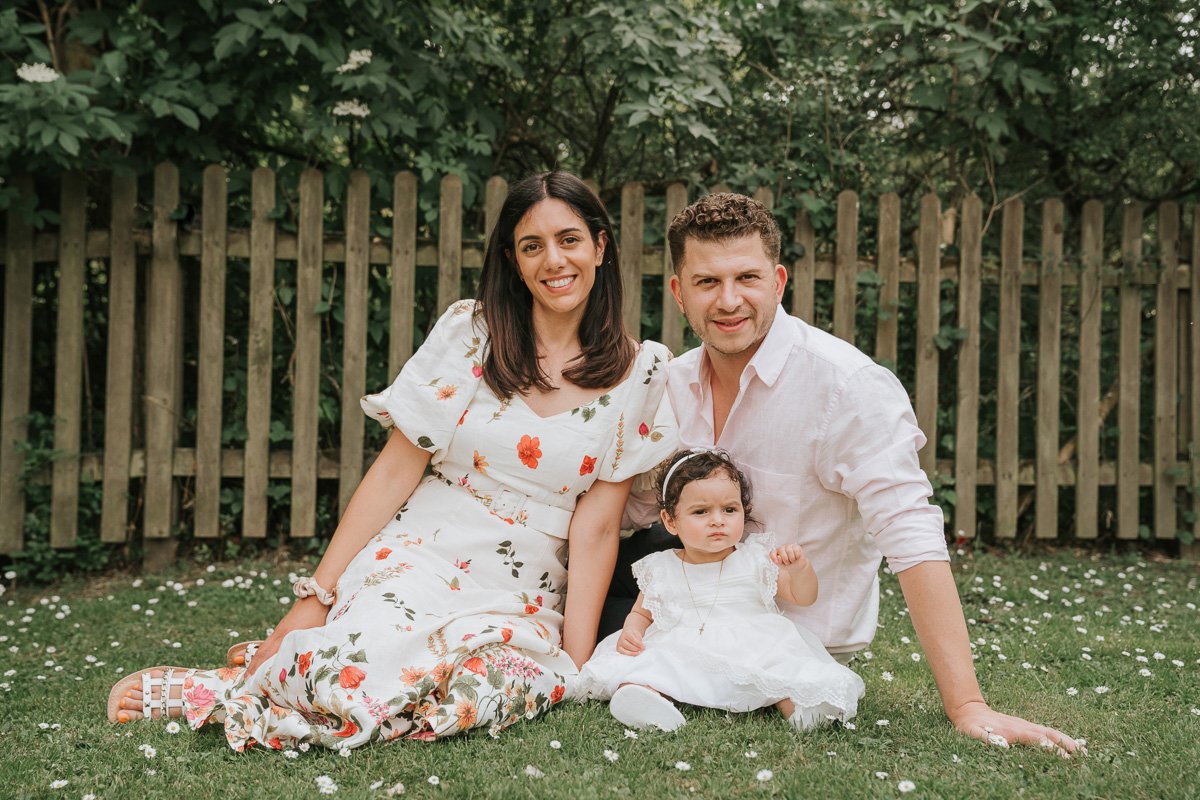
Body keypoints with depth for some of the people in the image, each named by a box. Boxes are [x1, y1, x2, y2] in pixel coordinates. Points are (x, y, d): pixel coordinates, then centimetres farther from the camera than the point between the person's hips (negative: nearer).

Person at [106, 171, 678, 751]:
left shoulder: (638, 372, 2)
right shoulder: (470, 331, -1)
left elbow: (596, 528, -1)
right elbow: (395, 470, -1)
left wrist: (575, 666, -7)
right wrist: (316, 595, -6)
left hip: (518, 605, 2)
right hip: (420, 559, -2)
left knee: (477, 693, -33)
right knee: (352, 679, -34)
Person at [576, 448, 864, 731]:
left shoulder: (756, 560, 10)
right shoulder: (660, 569, 11)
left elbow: (803, 598, 12)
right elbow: (641, 613, 23)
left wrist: (800, 569, -10)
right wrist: (631, 632, -1)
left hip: (750, 652, 0)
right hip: (679, 654, 0)